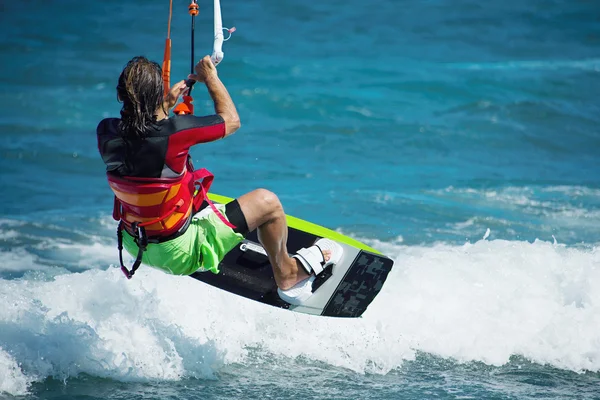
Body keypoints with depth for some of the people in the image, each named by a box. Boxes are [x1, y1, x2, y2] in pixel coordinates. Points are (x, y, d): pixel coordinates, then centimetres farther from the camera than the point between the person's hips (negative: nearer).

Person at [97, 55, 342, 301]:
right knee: (267, 202, 7)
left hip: (133, 244, 7)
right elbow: (231, 120, -12)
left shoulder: (106, 132, -14)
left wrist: (167, 104, 16)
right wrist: (210, 77, 2)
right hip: (179, 254, -6)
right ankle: (286, 274, 33)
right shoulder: (173, 132, -31)